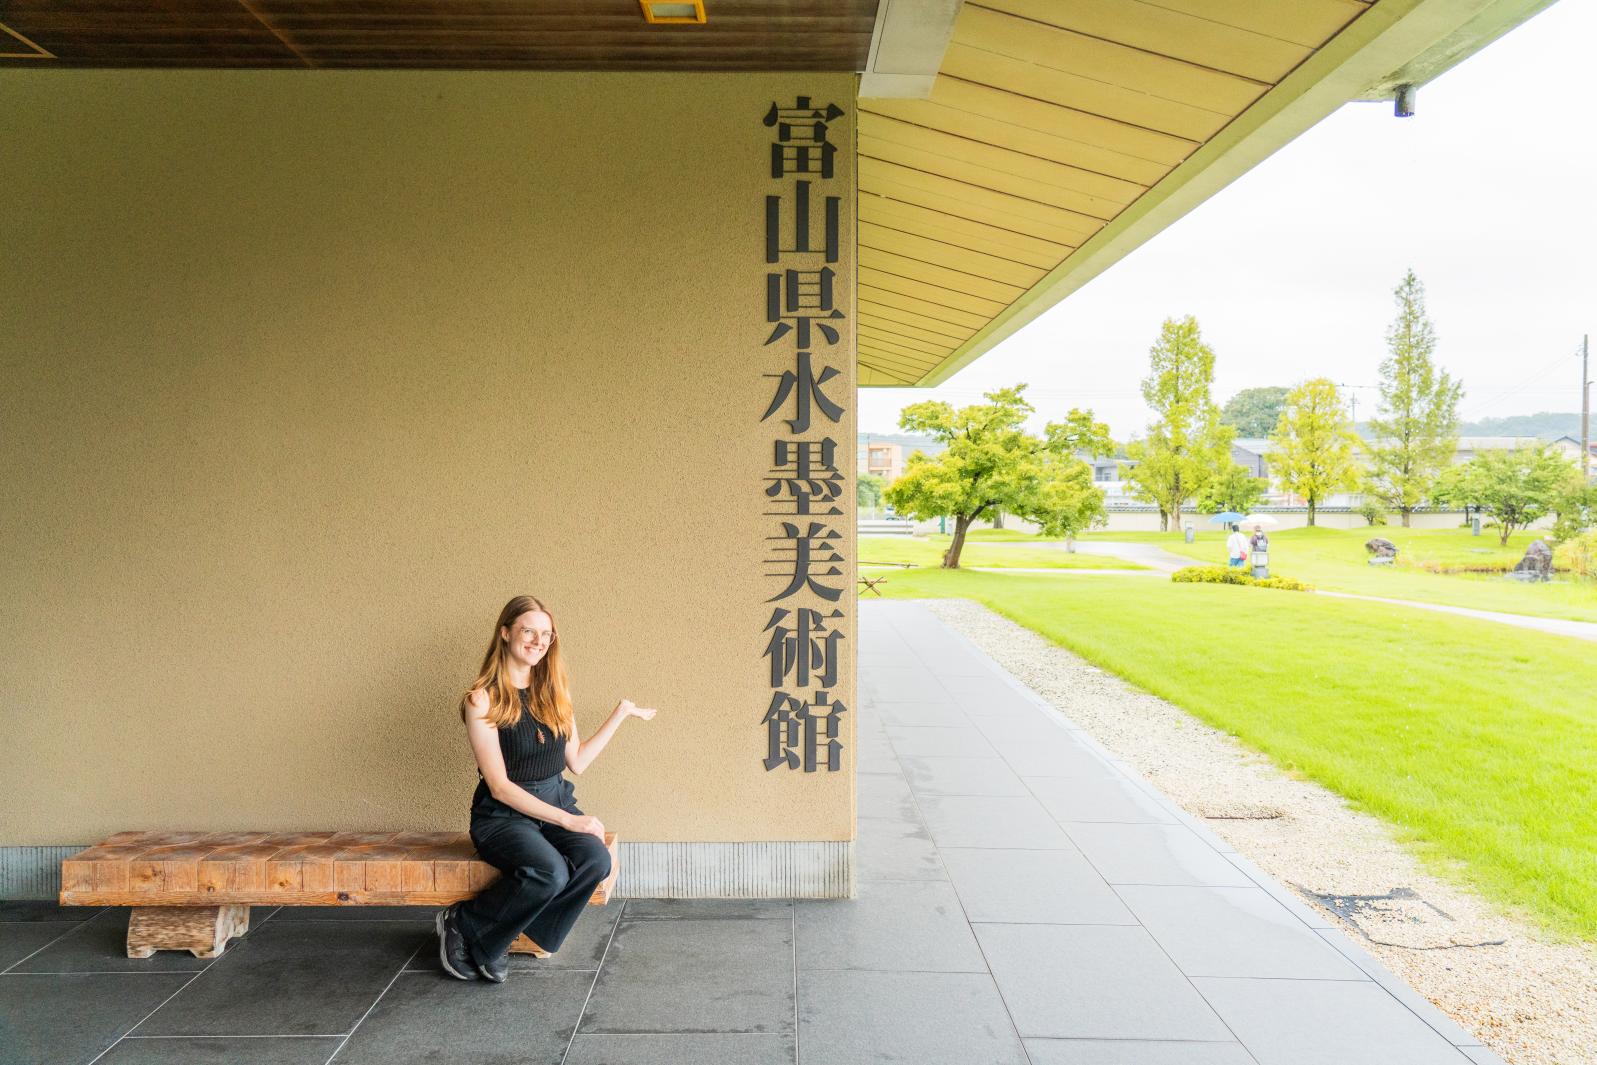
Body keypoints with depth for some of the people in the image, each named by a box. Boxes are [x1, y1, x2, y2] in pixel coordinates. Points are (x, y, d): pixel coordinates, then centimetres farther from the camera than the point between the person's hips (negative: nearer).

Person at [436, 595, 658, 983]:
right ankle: (463, 926, -6)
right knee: (550, 871, -35)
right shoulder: (482, 700, -8)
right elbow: (500, 786, -13)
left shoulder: (555, 691, 9)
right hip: (502, 815, -5)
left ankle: (495, 941, -8)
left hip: (557, 802, 6)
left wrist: (621, 713, 13)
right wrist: (567, 821, -19)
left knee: (596, 860, -27)